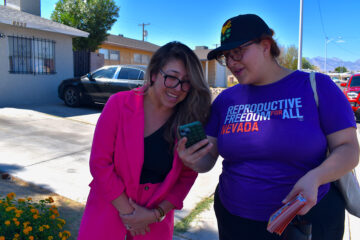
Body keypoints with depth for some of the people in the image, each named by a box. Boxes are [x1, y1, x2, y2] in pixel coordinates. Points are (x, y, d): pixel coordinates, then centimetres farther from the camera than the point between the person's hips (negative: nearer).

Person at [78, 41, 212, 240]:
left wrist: (157, 214, -10)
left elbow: (187, 176, -5)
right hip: (111, 206, -1)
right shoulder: (120, 104, -16)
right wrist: (127, 211, -12)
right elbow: (100, 162, -14)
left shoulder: (191, 119, -12)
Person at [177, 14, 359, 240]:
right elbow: (208, 159, 0)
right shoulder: (225, 100, 1)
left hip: (308, 217, -2)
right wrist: (193, 161, -22)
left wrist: (314, 178, -27)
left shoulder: (316, 86, -8)